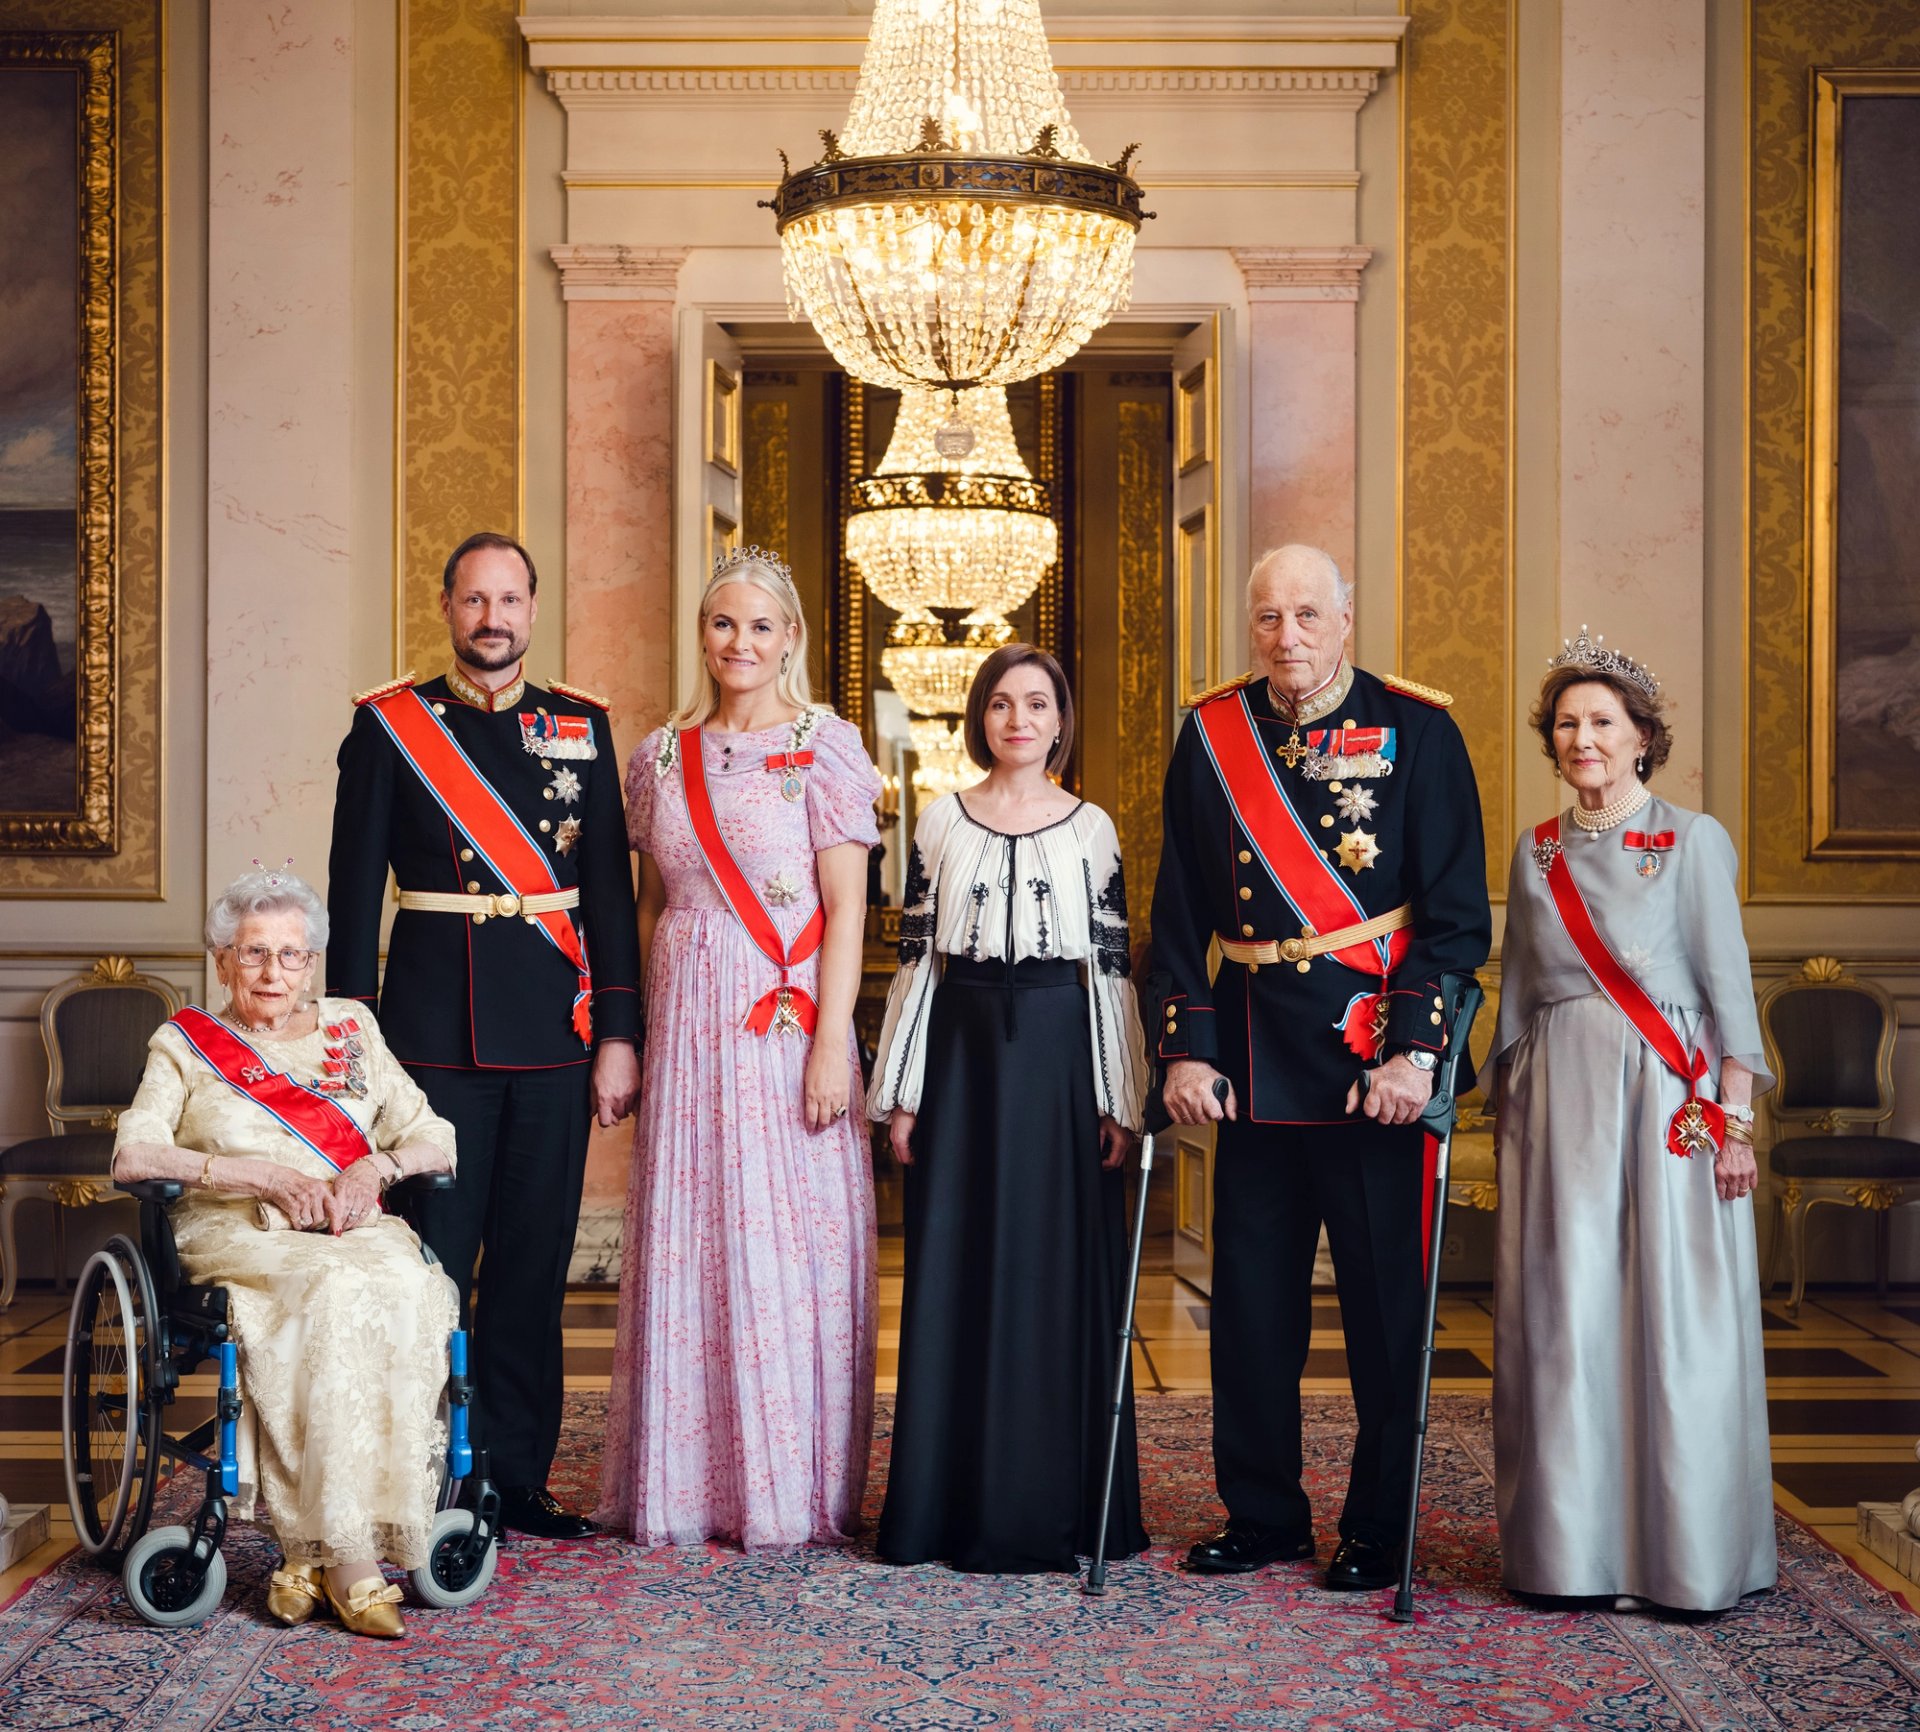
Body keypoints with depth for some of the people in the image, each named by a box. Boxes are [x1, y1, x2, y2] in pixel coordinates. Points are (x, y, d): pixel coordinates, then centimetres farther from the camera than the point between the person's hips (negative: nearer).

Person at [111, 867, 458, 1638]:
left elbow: (435, 1140, 16)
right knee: (335, 1293, -36)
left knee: (403, 1291, -34)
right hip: (239, 1236, -2)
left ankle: (313, 1547, -32)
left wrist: (377, 1165, -7)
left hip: (358, 1231, 3)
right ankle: (351, 1558, -35)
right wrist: (259, 1173, -12)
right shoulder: (184, 1043, 14)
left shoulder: (351, 1028, 21)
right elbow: (132, 1153, -2)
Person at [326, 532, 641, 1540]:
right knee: (432, 1265, 1)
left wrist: (617, 1035, 1)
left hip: (557, 1031, 2)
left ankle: (517, 1476, 17)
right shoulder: (388, 724, 3)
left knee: (534, 1267, 7)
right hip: (434, 1032, -2)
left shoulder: (582, 727, 9)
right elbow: (354, 890, 2)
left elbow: (611, 889, 7)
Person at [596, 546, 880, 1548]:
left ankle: (793, 1487, 10)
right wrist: (635, 1038, 10)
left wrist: (831, 1043, -13)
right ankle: (688, 1485, 15)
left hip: (788, 1021, -4)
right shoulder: (661, 757, 11)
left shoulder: (821, 745, -2)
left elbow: (846, 908, -6)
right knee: (686, 1244, 5)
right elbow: (652, 908, 16)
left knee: (788, 1242, -1)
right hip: (686, 1019, 4)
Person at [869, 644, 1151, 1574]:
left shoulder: (1092, 829, 5)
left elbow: (1112, 966, 3)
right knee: (955, 1270, 3)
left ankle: (1048, 1507, 12)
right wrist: (902, 1093, 1)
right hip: (962, 1054, 1)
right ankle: (950, 1502, 12)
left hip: (1059, 1060, -1)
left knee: (1058, 1270, 1)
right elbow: (915, 958, 5)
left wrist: (1119, 1101, -2)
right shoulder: (939, 824, 6)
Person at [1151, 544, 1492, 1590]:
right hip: (1254, 1061, 3)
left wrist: (1415, 1050, -14)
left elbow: (1457, 911, -5)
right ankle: (1262, 1515, 23)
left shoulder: (1416, 730, -2)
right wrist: (1186, 1046, -1)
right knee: (1250, 1296, 8)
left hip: (1376, 1058, -3)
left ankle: (1379, 1530, 17)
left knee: (1383, 1297, 4)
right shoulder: (1210, 736, 6)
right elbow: (1181, 911, 8)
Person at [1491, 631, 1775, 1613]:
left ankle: (1687, 1552, 7)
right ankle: (1572, 1545, 10)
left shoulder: (1692, 841, 0)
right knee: (1564, 1317, 2)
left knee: (1675, 1315, -3)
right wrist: (1510, 1109, 13)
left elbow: (1728, 983, -2)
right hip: (1560, 1100, 3)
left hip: (1671, 1099, -3)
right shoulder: (1537, 851, 12)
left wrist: (1735, 1115, -9)